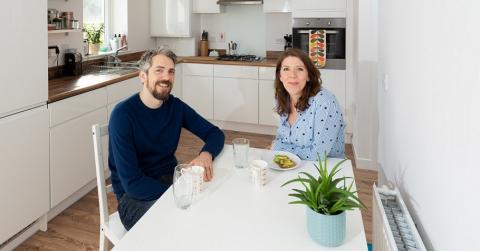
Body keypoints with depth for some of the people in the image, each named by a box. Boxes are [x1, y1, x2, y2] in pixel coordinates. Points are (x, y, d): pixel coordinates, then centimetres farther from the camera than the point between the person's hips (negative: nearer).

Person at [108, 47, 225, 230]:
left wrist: (207, 154, -19)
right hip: (135, 195, -5)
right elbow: (132, 183, -21)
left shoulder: (175, 106, -1)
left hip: (170, 179, 6)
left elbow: (215, 133, 4)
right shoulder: (123, 115, -17)